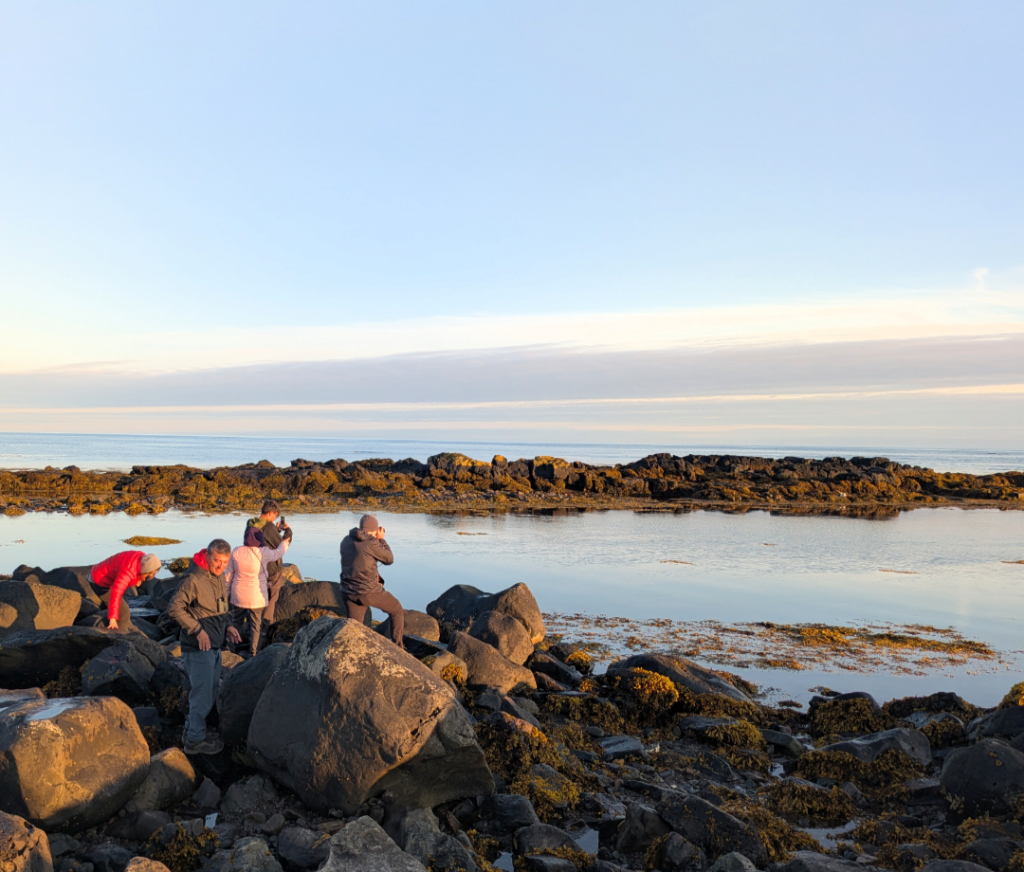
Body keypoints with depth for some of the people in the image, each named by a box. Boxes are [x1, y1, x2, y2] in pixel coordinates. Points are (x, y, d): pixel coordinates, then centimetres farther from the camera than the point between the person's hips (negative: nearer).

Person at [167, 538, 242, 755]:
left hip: (214, 645, 9)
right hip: (198, 647, -9)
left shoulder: (219, 577, 8)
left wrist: (228, 625, 5)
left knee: (212, 688, 19)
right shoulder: (193, 579, -21)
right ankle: (195, 740, 14)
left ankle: (192, 728, 35)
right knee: (203, 692, -1)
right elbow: (174, 608, -22)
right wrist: (197, 630, -24)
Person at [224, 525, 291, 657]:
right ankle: (253, 653, 17)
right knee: (255, 625, 10)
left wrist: (227, 592, 15)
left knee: (236, 621, 20)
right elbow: (278, 553, 6)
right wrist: (285, 542, 27)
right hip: (256, 596, -3)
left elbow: (228, 575, 2)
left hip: (238, 595, 3)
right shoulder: (263, 553, -15)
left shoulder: (236, 552, -6)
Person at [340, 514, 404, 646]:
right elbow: (389, 559, -3)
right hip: (369, 592, -6)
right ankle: (397, 646, 22)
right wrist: (381, 539, 6)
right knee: (397, 610, 17)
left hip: (349, 592, 6)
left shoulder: (346, 541, 5)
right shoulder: (371, 543, -17)